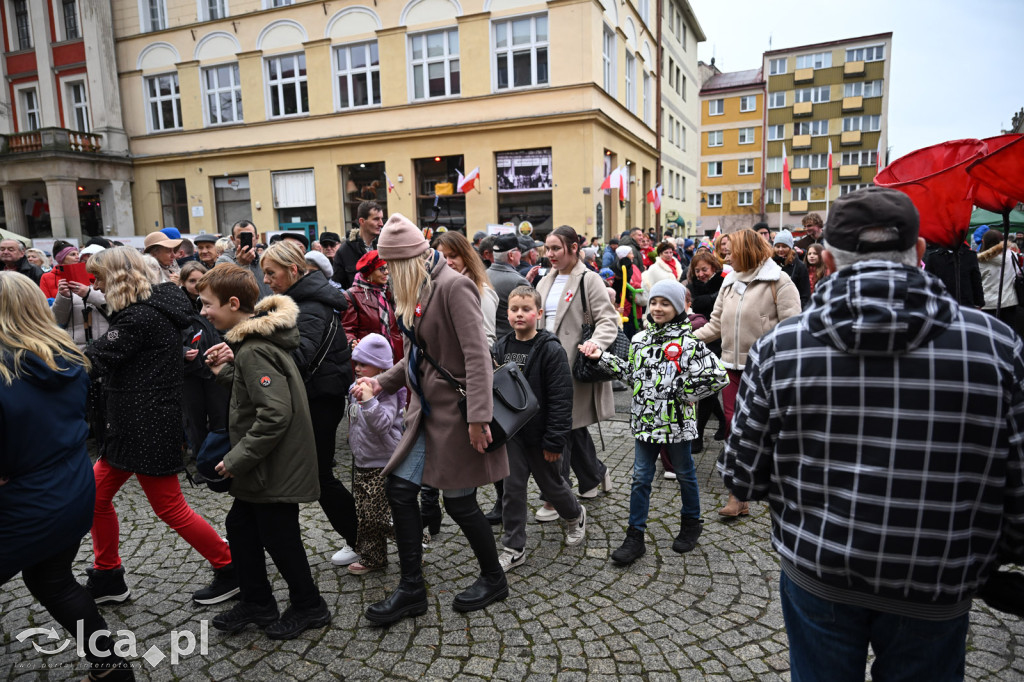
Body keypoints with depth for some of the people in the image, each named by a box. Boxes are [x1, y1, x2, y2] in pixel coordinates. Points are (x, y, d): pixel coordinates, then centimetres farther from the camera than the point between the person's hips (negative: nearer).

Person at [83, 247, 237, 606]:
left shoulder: (140, 317, -21)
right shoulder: (154, 307, 10)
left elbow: (95, 361, -17)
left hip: (149, 427, -10)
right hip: (132, 423, 10)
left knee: (170, 508, 1)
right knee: (96, 495, 17)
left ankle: (230, 569, 15)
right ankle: (107, 577, 32)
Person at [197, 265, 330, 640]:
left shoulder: (254, 350, -24)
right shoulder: (258, 337, 7)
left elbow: (275, 413, -30)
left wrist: (236, 459, -22)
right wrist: (225, 371, -1)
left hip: (277, 467, -10)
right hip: (265, 465, 10)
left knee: (278, 537, 6)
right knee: (240, 525, 20)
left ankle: (308, 606, 27)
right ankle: (257, 602, 36)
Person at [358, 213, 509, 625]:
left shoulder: (453, 286, -17)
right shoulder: (418, 292, 11)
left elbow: (477, 354, -24)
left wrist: (478, 416, -28)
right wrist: (381, 382, 15)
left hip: (457, 409, -9)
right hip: (429, 409, 9)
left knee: (459, 500, 3)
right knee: (399, 487, 6)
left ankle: (493, 579, 29)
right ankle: (412, 590, 21)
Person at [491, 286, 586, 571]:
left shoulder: (551, 350, -15)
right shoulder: (501, 347, 1)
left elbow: (561, 398, -17)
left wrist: (555, 440, -18)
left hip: (539, 433, -4)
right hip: (510, 431, 4)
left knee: (550, 483, 15)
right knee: (512, 488, 6)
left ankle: (576, 516, 45)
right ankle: (514, 549, 18)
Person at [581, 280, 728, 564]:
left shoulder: (688, 342, -12)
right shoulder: (640, 339, 5)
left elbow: (719, 376, -14)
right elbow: (631, 374, 12)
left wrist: (685, 394, -12)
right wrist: (602, 357, 4)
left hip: (677, 421, -4)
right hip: (645, 420, 4)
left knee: (684, 474, 15)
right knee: (640, 478, 7)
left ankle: (691, 524, 38)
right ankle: (635, 537, 15)